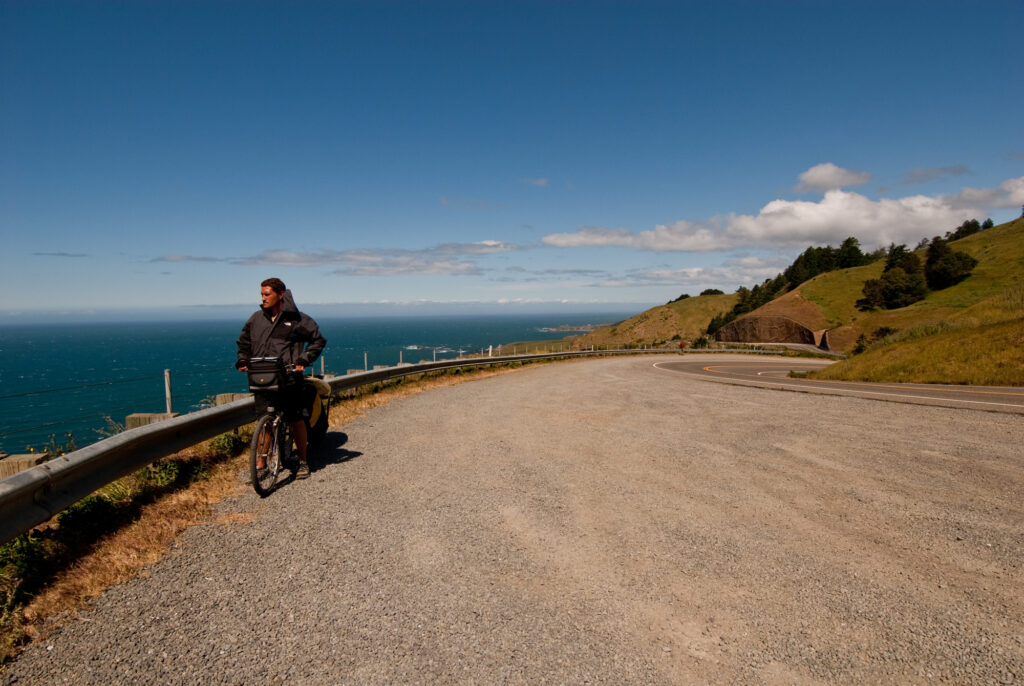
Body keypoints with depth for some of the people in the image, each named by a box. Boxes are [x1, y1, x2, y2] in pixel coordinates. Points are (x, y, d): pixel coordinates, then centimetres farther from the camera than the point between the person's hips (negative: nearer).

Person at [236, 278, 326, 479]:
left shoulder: (296, 319, -2)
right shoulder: (256, 319, 11)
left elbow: (318, 340, 4)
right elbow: (244, 342, 24)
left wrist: (304, 359, -6)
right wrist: (242, 360, 8)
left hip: (289, 378, -3)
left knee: (295, 419, 3)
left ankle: (303, 462, 16)